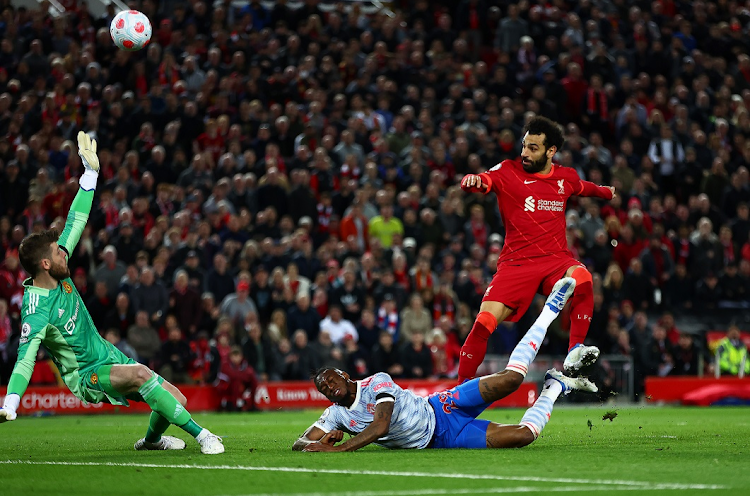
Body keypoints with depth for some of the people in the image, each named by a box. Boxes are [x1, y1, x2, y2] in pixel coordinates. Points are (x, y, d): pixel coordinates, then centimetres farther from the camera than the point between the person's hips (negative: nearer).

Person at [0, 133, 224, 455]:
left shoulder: (58, 274, -4)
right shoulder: (36, 312, -27)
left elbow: (75, 224, 3)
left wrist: (91, 172, 2)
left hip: (109, 356, 8)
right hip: (85, 376, -8)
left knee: (176, 400, 3)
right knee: (140, 374, -36)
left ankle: (151, 439, 36)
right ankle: (199, 434, -28)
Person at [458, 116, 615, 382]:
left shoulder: (567, 176, 13)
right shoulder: (508, 171, 2)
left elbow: (583, 188, 37)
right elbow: (482, 181, -16)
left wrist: (605, 191, 53)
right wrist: (471, 180, -40)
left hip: (557, 260, 2)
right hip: (516, 262, -2)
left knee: (582, 278, -34)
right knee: (484, 323, -17)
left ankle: (574, 353, -31)